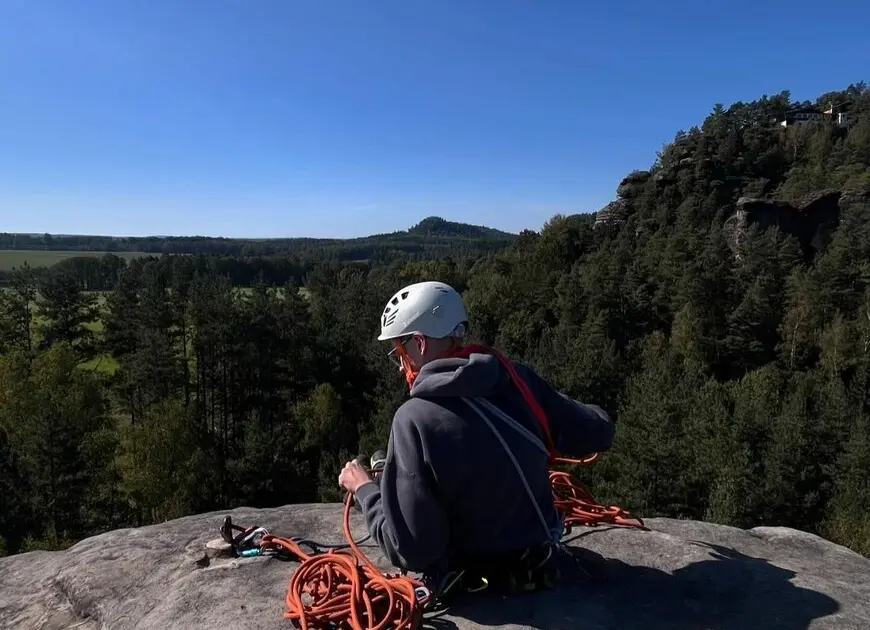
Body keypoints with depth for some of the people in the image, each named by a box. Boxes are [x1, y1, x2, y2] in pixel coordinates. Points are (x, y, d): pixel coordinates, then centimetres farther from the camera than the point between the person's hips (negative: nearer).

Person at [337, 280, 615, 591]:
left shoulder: (415, 418, -27)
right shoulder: (518, 377, -13)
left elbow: (411, 550, -24)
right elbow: (598, 434, -3)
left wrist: (363, 488, -8)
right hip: (540, 560, 5)